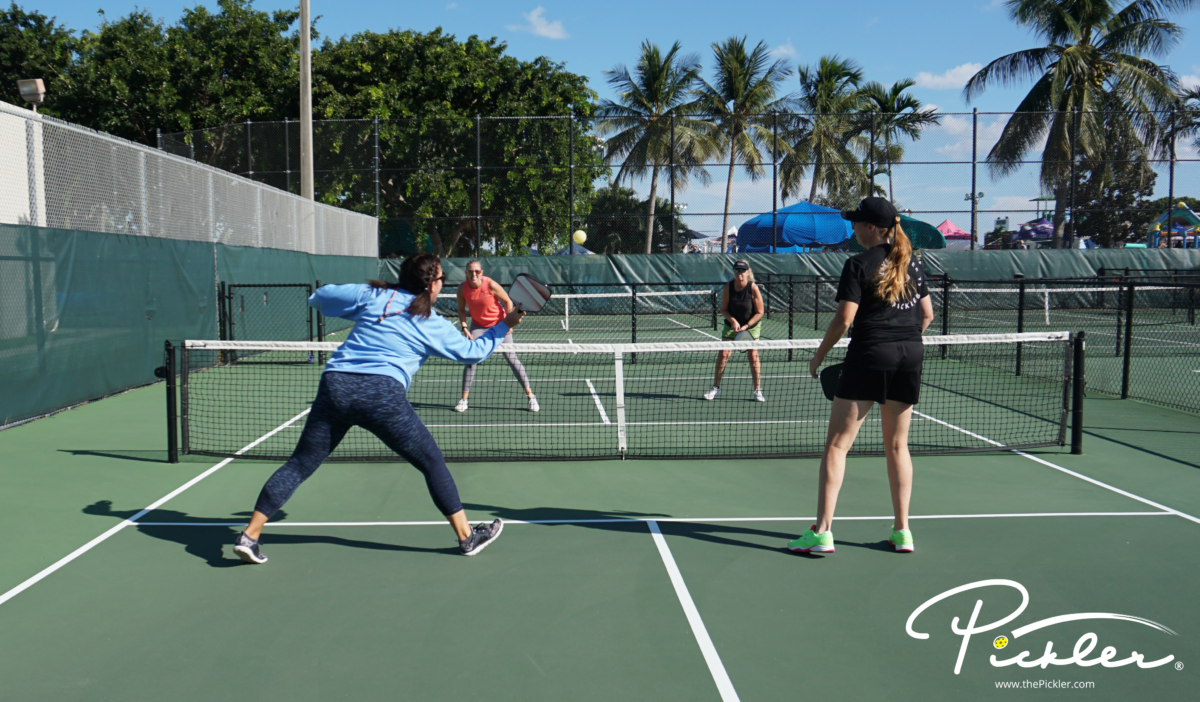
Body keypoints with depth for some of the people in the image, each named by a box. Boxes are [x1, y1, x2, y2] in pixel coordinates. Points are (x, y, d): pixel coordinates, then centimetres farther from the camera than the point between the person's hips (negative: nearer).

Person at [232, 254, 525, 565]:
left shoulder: (372, 295, 16)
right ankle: (467, 536, 15)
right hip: (382, 393, -3)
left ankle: (249, 536, 10)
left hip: (335, 384, 3)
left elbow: (319, 297, 23)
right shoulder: (433, 325, 11)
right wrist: (503, 326, 32)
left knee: (299, 465, 12)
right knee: (432, 462, 11)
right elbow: (472, 351, 21)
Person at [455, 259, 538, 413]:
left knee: (511, 358, -5)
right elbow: (461, 309, 2)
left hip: (499, 324, -3)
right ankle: (464, 399, 0)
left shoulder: (491, 285, -24)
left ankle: (530, 395, 3)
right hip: (477, 326, 3)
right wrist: (464, 327, -11)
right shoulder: (462, 288, -15)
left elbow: (508, 301, -11)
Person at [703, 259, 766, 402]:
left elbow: (759, 313, -13)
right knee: (723, 354, -5)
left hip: (751, 326, -2)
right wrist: (732, 320, -24)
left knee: (753, 356, -7)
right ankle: (715, 388, 8)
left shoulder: (753, 288, -19)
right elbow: (724, 310, -6)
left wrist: (746, 326, -22)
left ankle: (757, 391, 3)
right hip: (732, 325, 2)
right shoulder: (728, 287, -14)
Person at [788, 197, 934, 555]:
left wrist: (819, 356, 0)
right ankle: (902, 530, 16)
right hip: (910, 356, 6)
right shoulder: (911, 263, 12)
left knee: (837, 445, -2)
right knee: (897, 445, 14)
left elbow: (844, 319, -11)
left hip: (869, 355, -6)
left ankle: (822, 531, -6)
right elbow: (927, 315, 15)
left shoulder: (859, 264, -6)